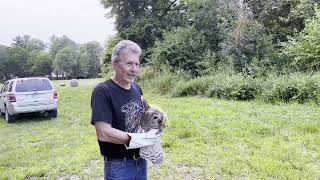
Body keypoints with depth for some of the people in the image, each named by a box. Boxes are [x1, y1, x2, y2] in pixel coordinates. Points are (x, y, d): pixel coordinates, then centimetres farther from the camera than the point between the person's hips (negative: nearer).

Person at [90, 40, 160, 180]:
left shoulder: (136, 88, 4)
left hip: (141, 160, 7)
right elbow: (103, 133, -24)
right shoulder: (102, 91, -18)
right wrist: (141, 139, -23)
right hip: (118, 165, -7)